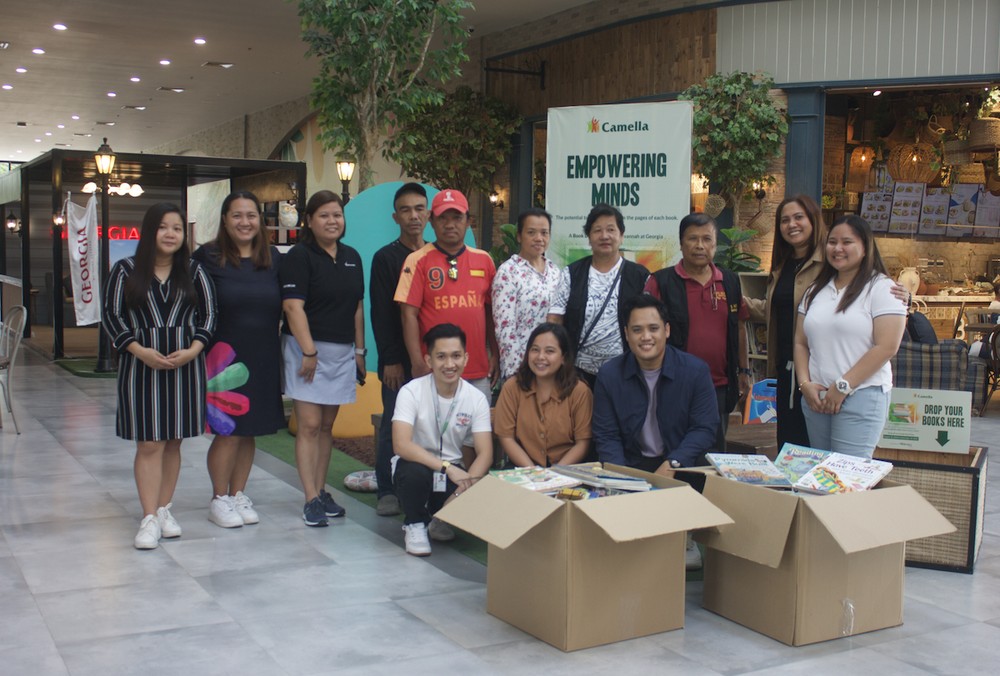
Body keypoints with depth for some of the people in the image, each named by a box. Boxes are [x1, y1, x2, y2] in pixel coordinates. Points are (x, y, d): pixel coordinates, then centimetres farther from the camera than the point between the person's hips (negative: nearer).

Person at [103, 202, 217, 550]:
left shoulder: (194, 270, 6)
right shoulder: (126, 270, 2)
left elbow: (208, 314, 5)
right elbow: (112, 315, -1)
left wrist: (192, 350, -10)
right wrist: (141, 351, -13)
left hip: (185, 364, 2)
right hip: (141, 364, -2)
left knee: (173, 441, 8)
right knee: (149, 443, -4)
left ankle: (164, 509, 20)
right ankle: (149, 518, -1)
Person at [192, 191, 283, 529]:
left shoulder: (272, 258, 8)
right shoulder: (208, 258, -5)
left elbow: (281, 306, 15)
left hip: (263, 360, 4)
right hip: (224, 358, -4)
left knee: (249, 430, 11)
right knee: (227, 431, -2)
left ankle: (238, 495, 23)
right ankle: (219, 499, 14)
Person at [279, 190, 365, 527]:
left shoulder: (351, 258, 13)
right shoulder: (299, 256, -6)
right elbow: (293, 307, -13)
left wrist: (360, 350, 12)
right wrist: (309, 351, -18)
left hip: (343, 353, 6)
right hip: (308, 349, -6)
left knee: (327, 426, 11)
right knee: (309, 425, -6)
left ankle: (321, 492, 19)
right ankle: (311, 500, -4)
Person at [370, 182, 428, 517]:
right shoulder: (386, 257, 2)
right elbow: (381, 313, -3)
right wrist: (390, 359, -10)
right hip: (399, 360, -3)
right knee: (394, 425, 0)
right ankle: (388, 492, 10)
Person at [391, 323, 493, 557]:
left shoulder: (476, 398, -9)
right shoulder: (411, 392, -18)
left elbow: (485, 454, -13)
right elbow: (401, 445, -30)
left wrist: (464, 489, -30)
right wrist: (447, 467, -39)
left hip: (455, 471, 3)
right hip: (417, 464, -3)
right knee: (415, 472, -37)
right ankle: (414, 524, -4)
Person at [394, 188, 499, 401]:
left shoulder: (484, 260, 9)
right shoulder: (418, 261, -3)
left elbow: (491, 312, 14)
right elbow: (409, 315, -6)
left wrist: (495, 355, 10)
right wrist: (418, 364, -13)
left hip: (479, 372, 4)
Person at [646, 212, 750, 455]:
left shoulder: (730, 282, 9)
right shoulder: (661, 282, -5)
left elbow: (739, 327, 17)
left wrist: (744, 370, 17)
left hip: (719, 387, 4)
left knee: (716, 450, 14)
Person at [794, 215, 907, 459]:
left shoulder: (882, 288, -3)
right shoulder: (816, 290, 16)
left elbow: (886, 347, -11)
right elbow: (801, 343, 15)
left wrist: (843, 387, -12)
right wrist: (805, 384, -2)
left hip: (860, 396, -6)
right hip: (815, 398, 6)